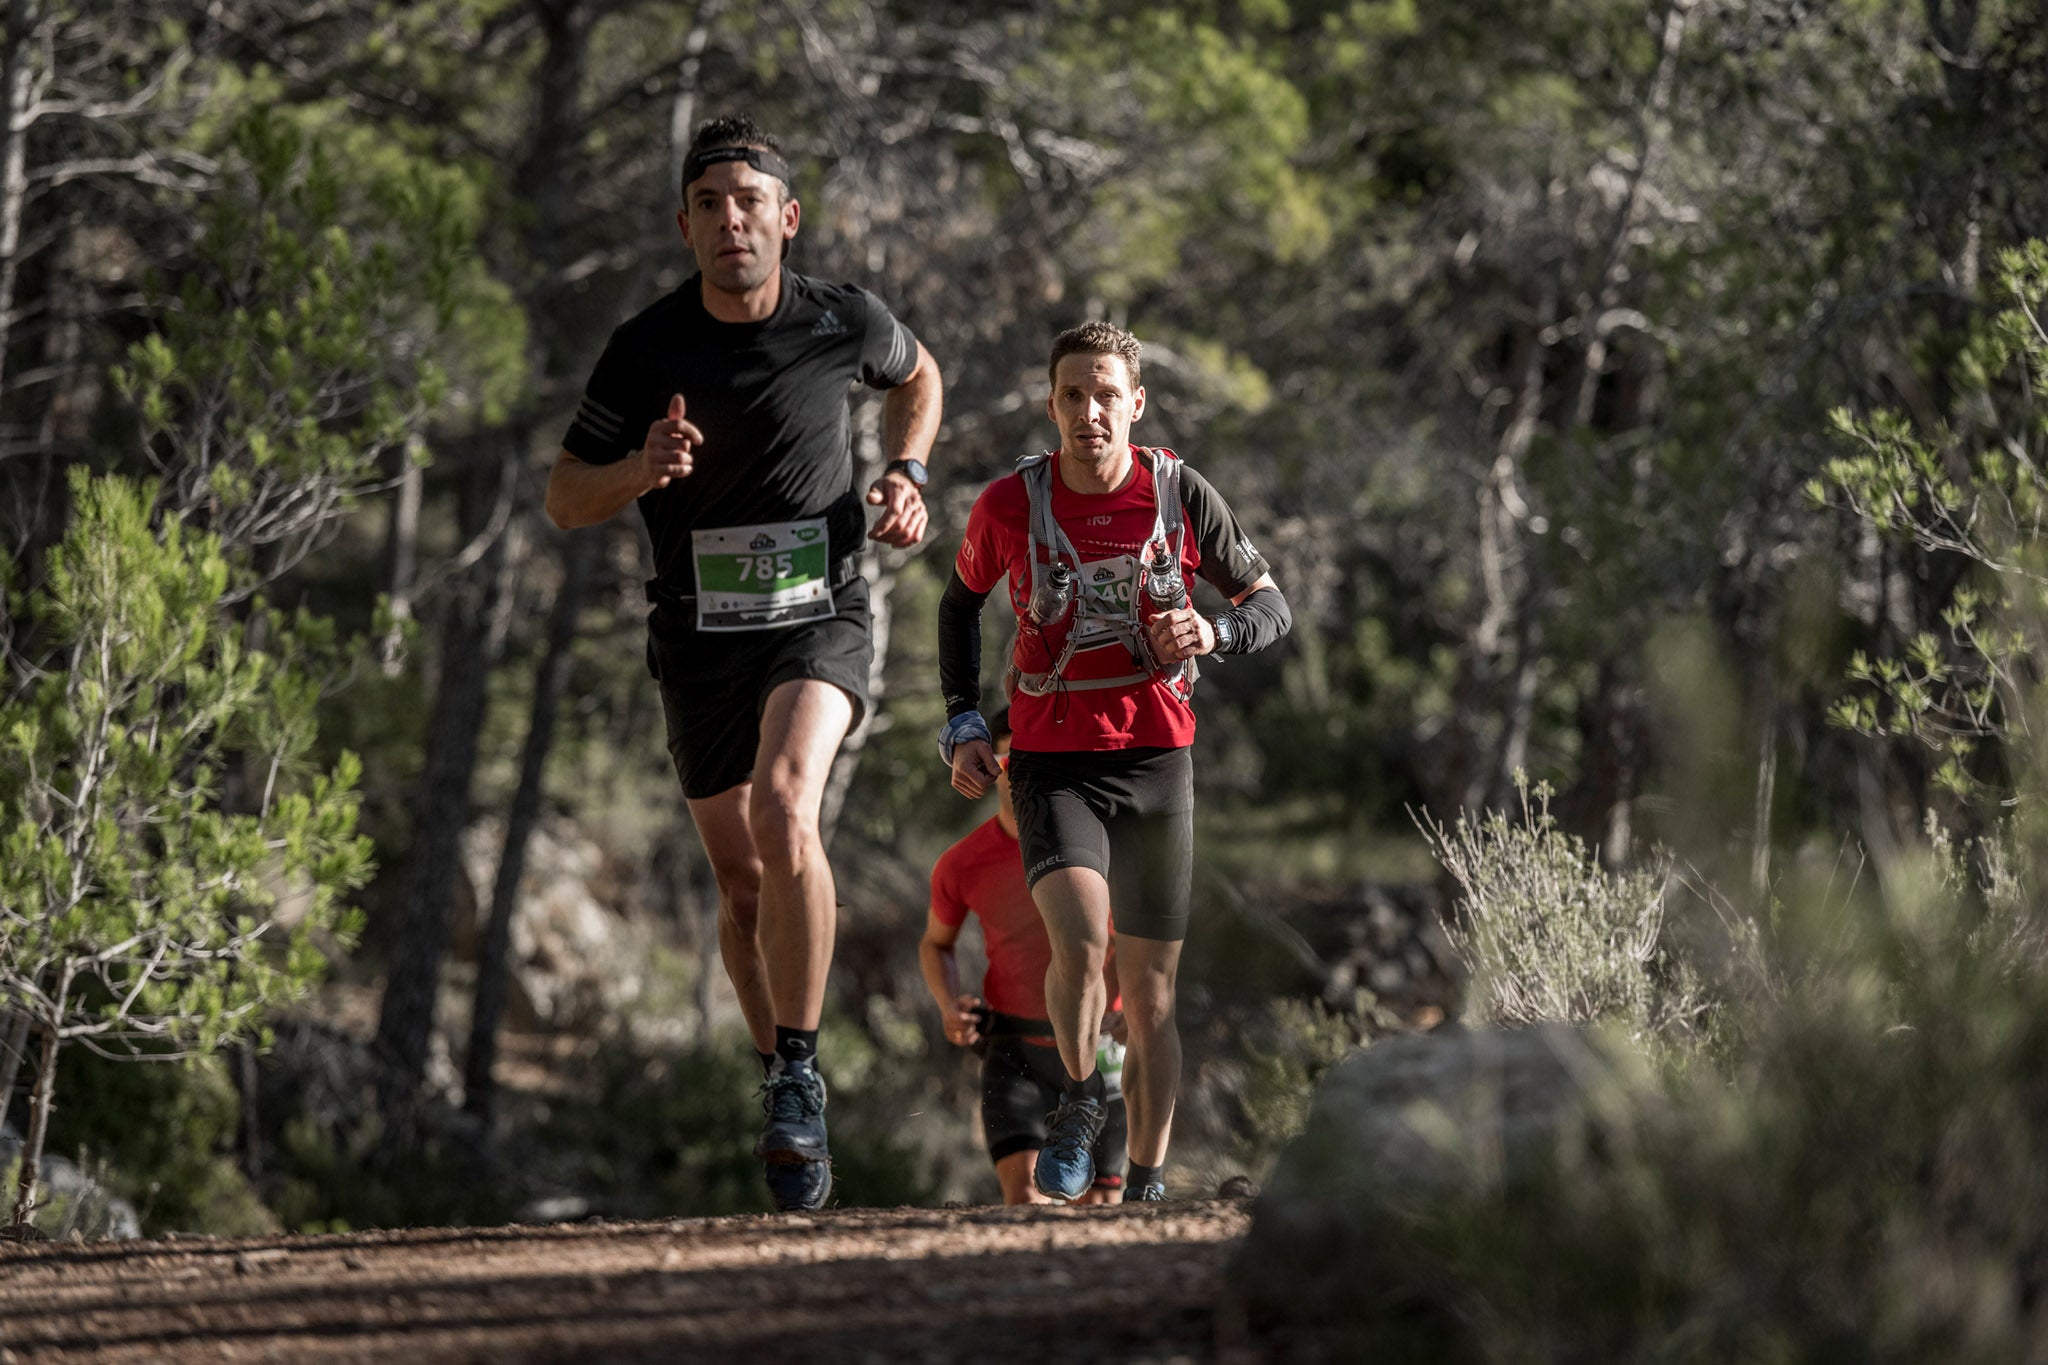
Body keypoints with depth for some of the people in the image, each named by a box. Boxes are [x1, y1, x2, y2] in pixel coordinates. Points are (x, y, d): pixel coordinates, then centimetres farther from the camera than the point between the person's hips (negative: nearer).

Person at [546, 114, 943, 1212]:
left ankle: (799, 1075, -20)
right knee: (740, 878, 10)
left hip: (820, 618, -2)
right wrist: (644, 469, -19)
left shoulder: (843, 322, -5)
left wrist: (906, 475, 2)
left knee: (784, 809, -28)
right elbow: (565, 499, 1)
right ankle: (780, 1080, 31)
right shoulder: (647, 349, -7)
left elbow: (917, 378, 20)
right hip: (698, 636, 2)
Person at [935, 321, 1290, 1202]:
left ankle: (1146, 1184, 15)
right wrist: (963, 724, 7)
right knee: (1080, 937, -26)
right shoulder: (1010, 504, -4)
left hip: (1155, 761, 1)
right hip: (1051, 760, -1)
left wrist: (1213, 634, -16)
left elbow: (1271, 606, 6)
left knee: (1150, 997, 5)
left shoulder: (1180, 495, -4)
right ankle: (1079, 1104, -3)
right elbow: (962, 600, 16)